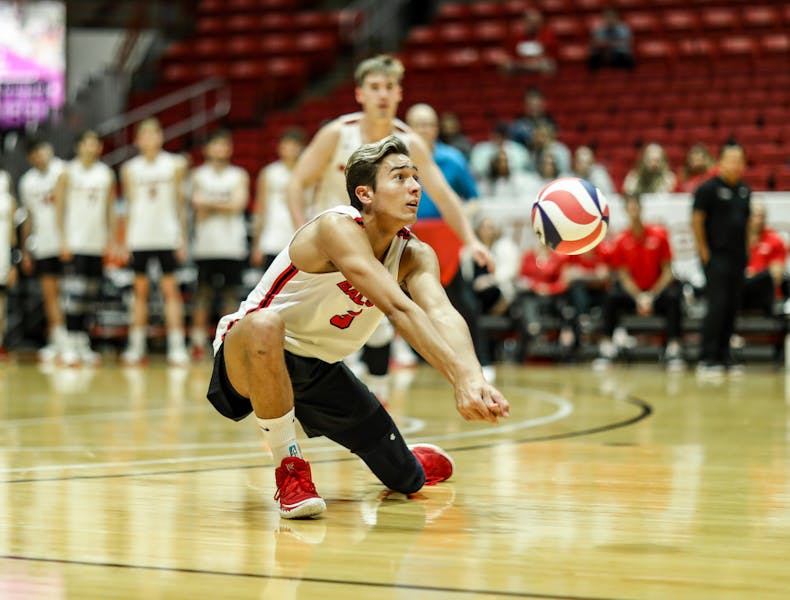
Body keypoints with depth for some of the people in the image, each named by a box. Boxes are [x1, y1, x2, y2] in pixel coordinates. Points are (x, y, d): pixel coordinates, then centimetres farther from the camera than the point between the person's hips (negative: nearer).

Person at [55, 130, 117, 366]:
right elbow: (60, 207, -1)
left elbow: (110, 209, 14)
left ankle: (84, 343, 13)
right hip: (76, 243, -4)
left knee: (92, 296, 6)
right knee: (76, 293, -12)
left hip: (98, 243, 4)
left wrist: (111, 240, 7)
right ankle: (71, 344, -11)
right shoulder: (69, 173, 0)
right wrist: (64, 240, -8)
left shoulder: (107, 174, 11)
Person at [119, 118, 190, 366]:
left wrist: (183, 237, 1)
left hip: (167, 235, -2)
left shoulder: (175, 164, 4)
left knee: (170, 288, -5)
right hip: (139, 237, 2)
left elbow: (180, 203, 6)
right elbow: (130, 206, 12)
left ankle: (176, 346, -6)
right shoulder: (130, 168, 8)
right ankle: (136, 346, 9)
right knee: (140, 289, 4)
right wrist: (125, 240, 7)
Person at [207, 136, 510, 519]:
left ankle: (416, 459, 49)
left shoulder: (414, 255, -6)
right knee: (264, 324, -43)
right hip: (250, 358, -7)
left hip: (320, 371, 7)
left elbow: (442, 314, -26)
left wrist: (474, 378, -47)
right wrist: (460, 380, -48)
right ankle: (290, 472, -25)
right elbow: (398, 310, -38)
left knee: (409, 480, 6)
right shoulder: (337, 227, -27)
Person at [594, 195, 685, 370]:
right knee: (611, 297, -28)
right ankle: (607, 347, -21)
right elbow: (624, 276, -6)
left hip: (658, 288, -1)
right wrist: (639, 298, -23)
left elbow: (667, 271, -7)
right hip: (633, 290, 1)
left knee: (673, 297, -33)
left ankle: (674, 349, -29)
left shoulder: (659, 234, -9)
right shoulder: (621, 241, -6)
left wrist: (651, 296, -19)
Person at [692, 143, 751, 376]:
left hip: (738, 258, 6)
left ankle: (723, 356, 13)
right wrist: (704, 252, -10)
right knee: (717, 306, -12)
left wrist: (746, 250, 12)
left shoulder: (744, 190, 12)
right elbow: (697, 220, -8)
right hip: (717, 257, -6)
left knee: (732, 308, 6)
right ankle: (706, 359, -9)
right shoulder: (708, 188, -7)